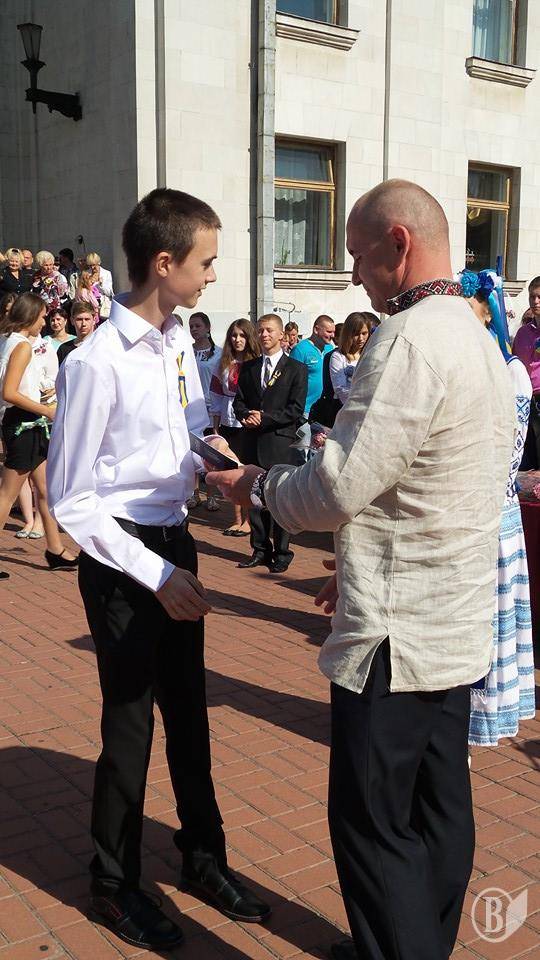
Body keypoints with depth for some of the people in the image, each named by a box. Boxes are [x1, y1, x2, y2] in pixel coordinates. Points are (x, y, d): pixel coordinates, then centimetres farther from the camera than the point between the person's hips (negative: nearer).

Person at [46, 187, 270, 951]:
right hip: (121, 558, -7)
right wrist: (156, 575, -17)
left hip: (175, 544, 7)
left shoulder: (180, 345, 2)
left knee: (189, 710, 18)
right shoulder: (97, 363, -19)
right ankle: (116, 884, 29)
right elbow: (70, 499, -16)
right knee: (130, 721, 6)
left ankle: (204, 857, 38)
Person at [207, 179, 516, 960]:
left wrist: (256, 484, -3)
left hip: (398, 633, -10)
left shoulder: (411, 341, -20)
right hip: (457, 623, 10)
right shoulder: (477, 339, 12)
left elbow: (337, 489, -22)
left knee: (372, 824, 4)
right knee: (439, 808, 19)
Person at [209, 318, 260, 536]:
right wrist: (215, 426, 9)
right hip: (228, 425, 4)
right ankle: (238, 520, 17)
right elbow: (216, 397, 11)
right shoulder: (223, 365, 9)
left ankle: (248, 520, 10)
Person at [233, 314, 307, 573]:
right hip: (252, 442, 4)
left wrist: (265, 418, -13)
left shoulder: (296, 369, 0)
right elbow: (239, 401, 14)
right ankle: (260, 549, 19)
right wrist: (245, 416, -8)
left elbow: (296, 409, -6)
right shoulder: (248, 368, 15)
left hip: (280, 442, -4)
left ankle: (281, 552, 10)